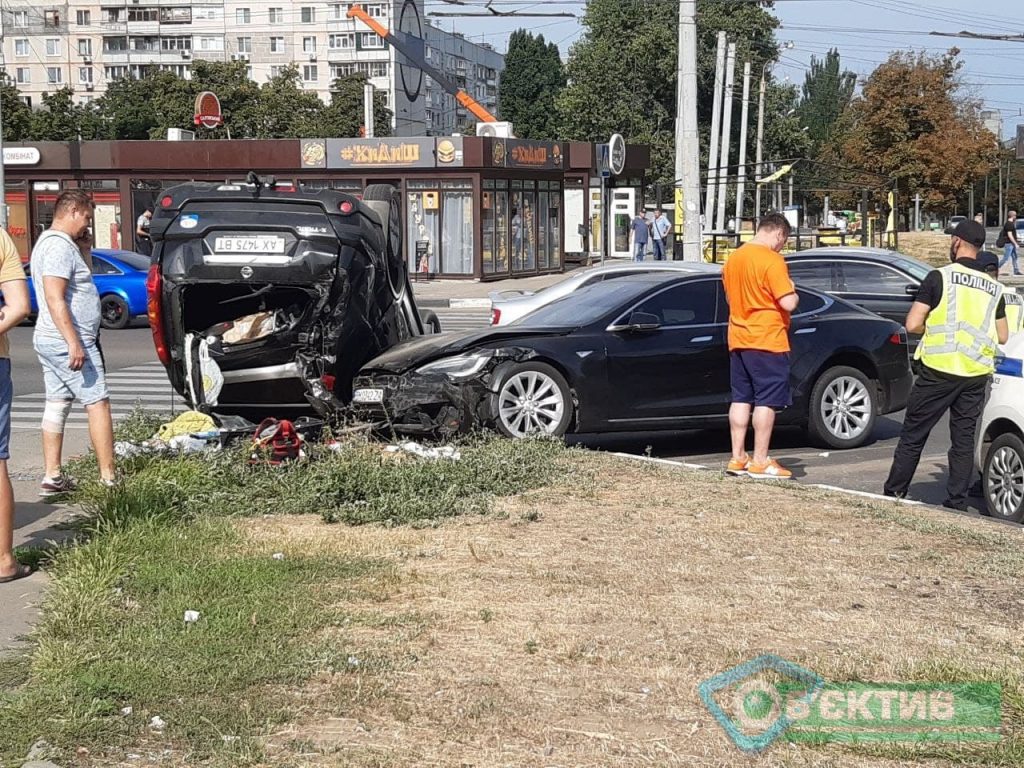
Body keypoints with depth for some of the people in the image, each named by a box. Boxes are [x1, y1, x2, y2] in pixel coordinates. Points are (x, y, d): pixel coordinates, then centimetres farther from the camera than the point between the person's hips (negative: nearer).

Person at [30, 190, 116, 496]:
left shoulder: (47, 242, 17)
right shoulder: (60, 246, -16)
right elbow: (55, 298, -24)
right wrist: (74, 343, -26)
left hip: (48, 341, 10)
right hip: (67, 342, -10)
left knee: (56, 405, 9)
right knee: (98, 404, -6)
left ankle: (52, 478, 10)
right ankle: (108, 479, -6)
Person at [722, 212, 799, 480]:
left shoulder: (734, 258, 10)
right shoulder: (772, 260, -15)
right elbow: (788, 303, -19)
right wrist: (791, 289, 1)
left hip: (738, 339, 8)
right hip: (767, 341, -8)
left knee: (741, 398, 11)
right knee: (767, 401, -3)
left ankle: (737, 458, 13)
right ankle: (760, 462, -2)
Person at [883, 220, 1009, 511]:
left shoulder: (940, 277, -7)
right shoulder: (994, 287, 8)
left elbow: (912, 324, -9)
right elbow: (1003, 336, 15)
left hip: (938, 369, -4)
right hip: (977, 373, 4)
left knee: (913, 435, 6)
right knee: (964, 439, 10)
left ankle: (893, 494, 12)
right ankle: (956, 503, 9)